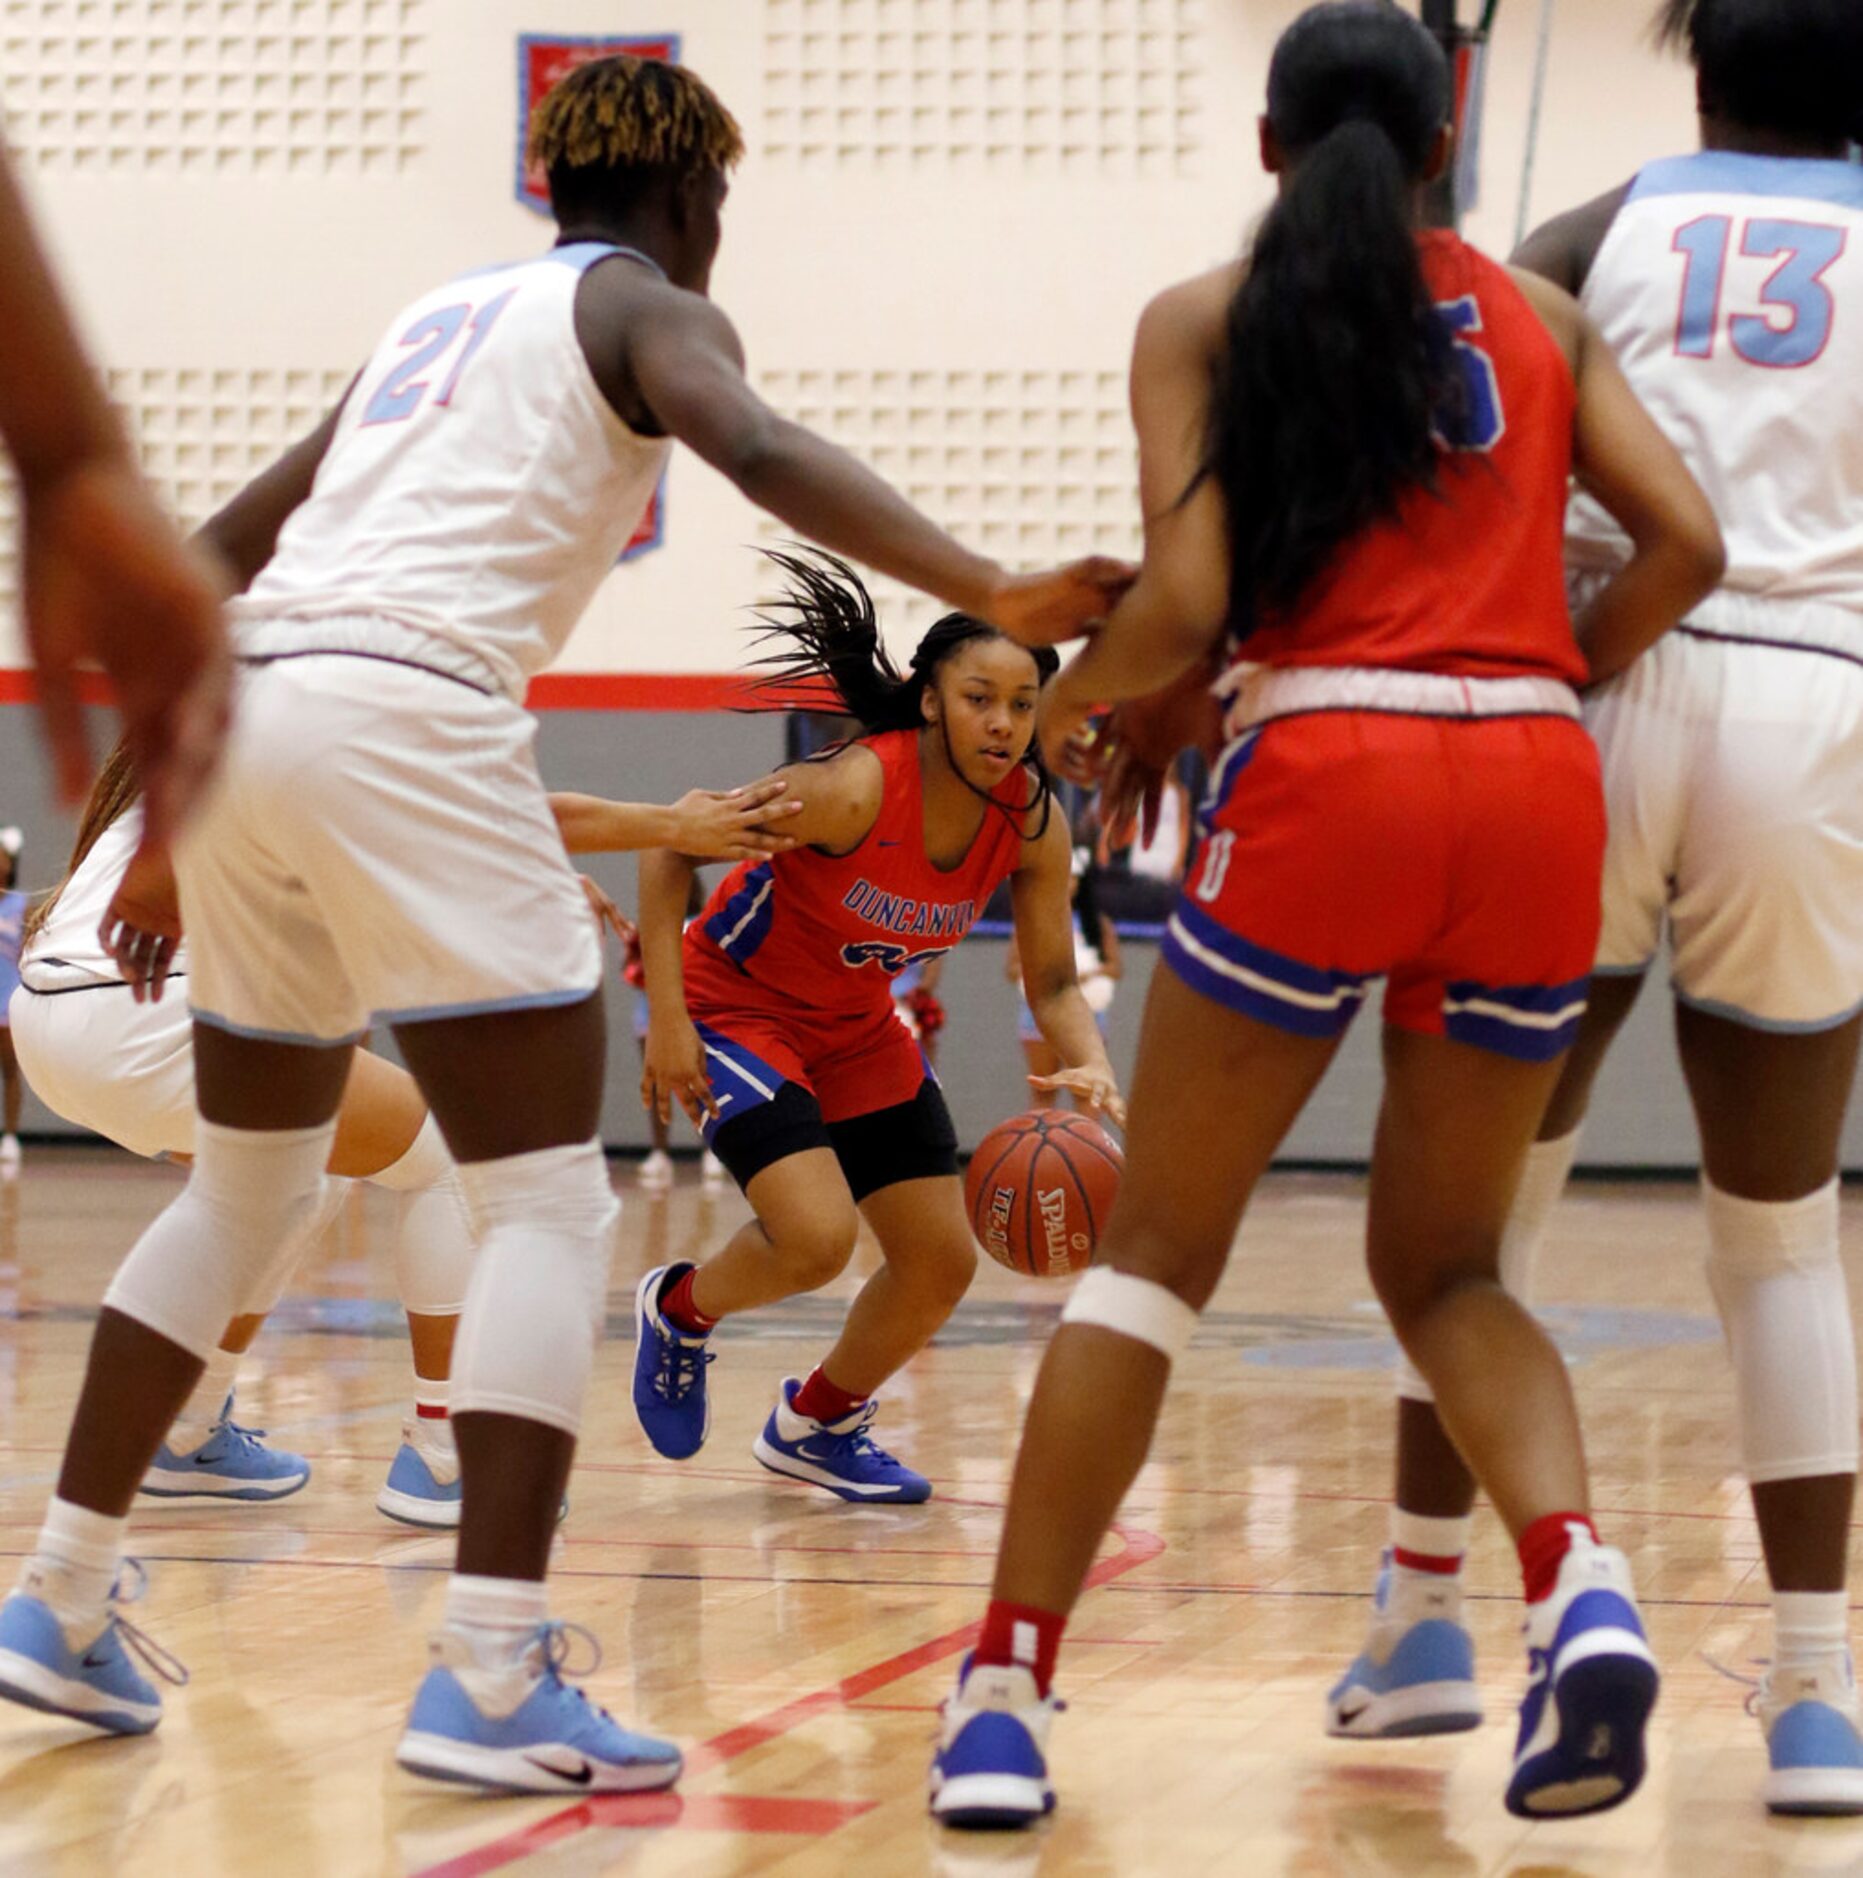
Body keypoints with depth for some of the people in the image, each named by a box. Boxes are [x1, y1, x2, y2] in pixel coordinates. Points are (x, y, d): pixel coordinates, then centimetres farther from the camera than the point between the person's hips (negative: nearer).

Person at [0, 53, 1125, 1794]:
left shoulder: (435, 314, 30)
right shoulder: (645, 304, 9)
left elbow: (216, 556, 31)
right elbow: (762, 450, -14)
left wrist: (170, 822, 36)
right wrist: (995, 593, -21)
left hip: (244, 709, 7)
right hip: (409, 716, -7)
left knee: (248, 1184, 23)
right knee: (550, 1204, -3)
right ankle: (490, 1678, -14)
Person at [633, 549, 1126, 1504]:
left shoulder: (1032, 822, -15)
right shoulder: (857, 788, -32)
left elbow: (1053, 982, -5)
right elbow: (668, 843, -25)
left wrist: (1092, 1069, -27)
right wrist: (667, 1019, -27)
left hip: (856, 1026, 6)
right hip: (735, 1005, -6)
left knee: (942, 1265, 3)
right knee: (818, 1238, -25)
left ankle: (817, 1423, 30)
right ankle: (678, 1307, 8)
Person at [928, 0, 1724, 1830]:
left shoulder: (1205, 319, 9)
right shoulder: (1540, 314, 18)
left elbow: (1186, 603, -3)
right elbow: (1682, 542, 6)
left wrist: (1068, 700, 16)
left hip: (1326, 772, -3)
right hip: (1538, 793, 3)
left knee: (1154, 1248, 10)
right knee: (1444, 1264, 17)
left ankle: (1004, 1695, 3)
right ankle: (1580, 1581, -11)